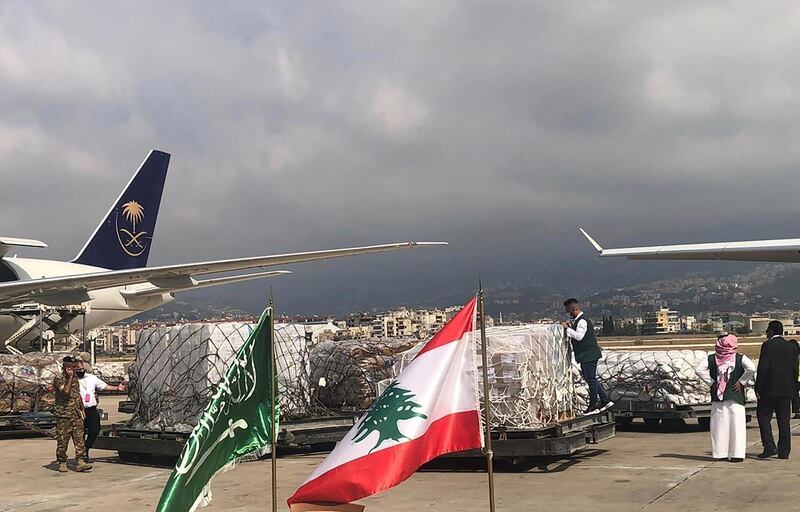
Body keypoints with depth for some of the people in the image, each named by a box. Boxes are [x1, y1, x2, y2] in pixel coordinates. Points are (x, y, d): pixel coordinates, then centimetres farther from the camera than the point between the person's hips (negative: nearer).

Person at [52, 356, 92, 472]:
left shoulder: (75, 379, 14)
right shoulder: (58, 379, -8)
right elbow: (66, 391, -24)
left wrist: (82, 409, 17)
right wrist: (69, 377, -19)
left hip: (76, 415, 6)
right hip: (63, 416, -6)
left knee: (79, 439, -2)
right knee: (62, 440, 1)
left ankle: (80, 462, -5)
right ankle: (62, 463, 13)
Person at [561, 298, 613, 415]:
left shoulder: (582, 321, -17)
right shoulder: (579, 320, 15)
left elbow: (579, 336, -27)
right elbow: (577, 336, 22)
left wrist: (567, 328, -21)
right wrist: (571, 327, 10)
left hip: (588, 355, -11)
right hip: (586, 355, 11)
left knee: (591, 379, -3)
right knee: (590, 378, 15)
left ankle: (593, 405, 4)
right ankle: (605, 400, 20)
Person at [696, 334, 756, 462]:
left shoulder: (711, 358, 3)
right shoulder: (740, 358, -2)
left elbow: (699, 370, -6)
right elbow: (751, 368, -16)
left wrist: (711, 382, 1)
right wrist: (742, 381, -6)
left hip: (717, 398, 2)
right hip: (735, 398, -2)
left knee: (719, 426, 8)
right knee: (736, 425, 2)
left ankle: (720, 453, 10)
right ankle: (736, 454, -1)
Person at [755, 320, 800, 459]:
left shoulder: (767, 345, -9)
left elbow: (763, 368, -14)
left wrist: (758, 388, -9)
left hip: (770, 388, -6)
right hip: (786, 389, 6)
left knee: (764, 416, 4)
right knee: (784, 420, 8)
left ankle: (769, 447, -7)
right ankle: (784, 451, 8)